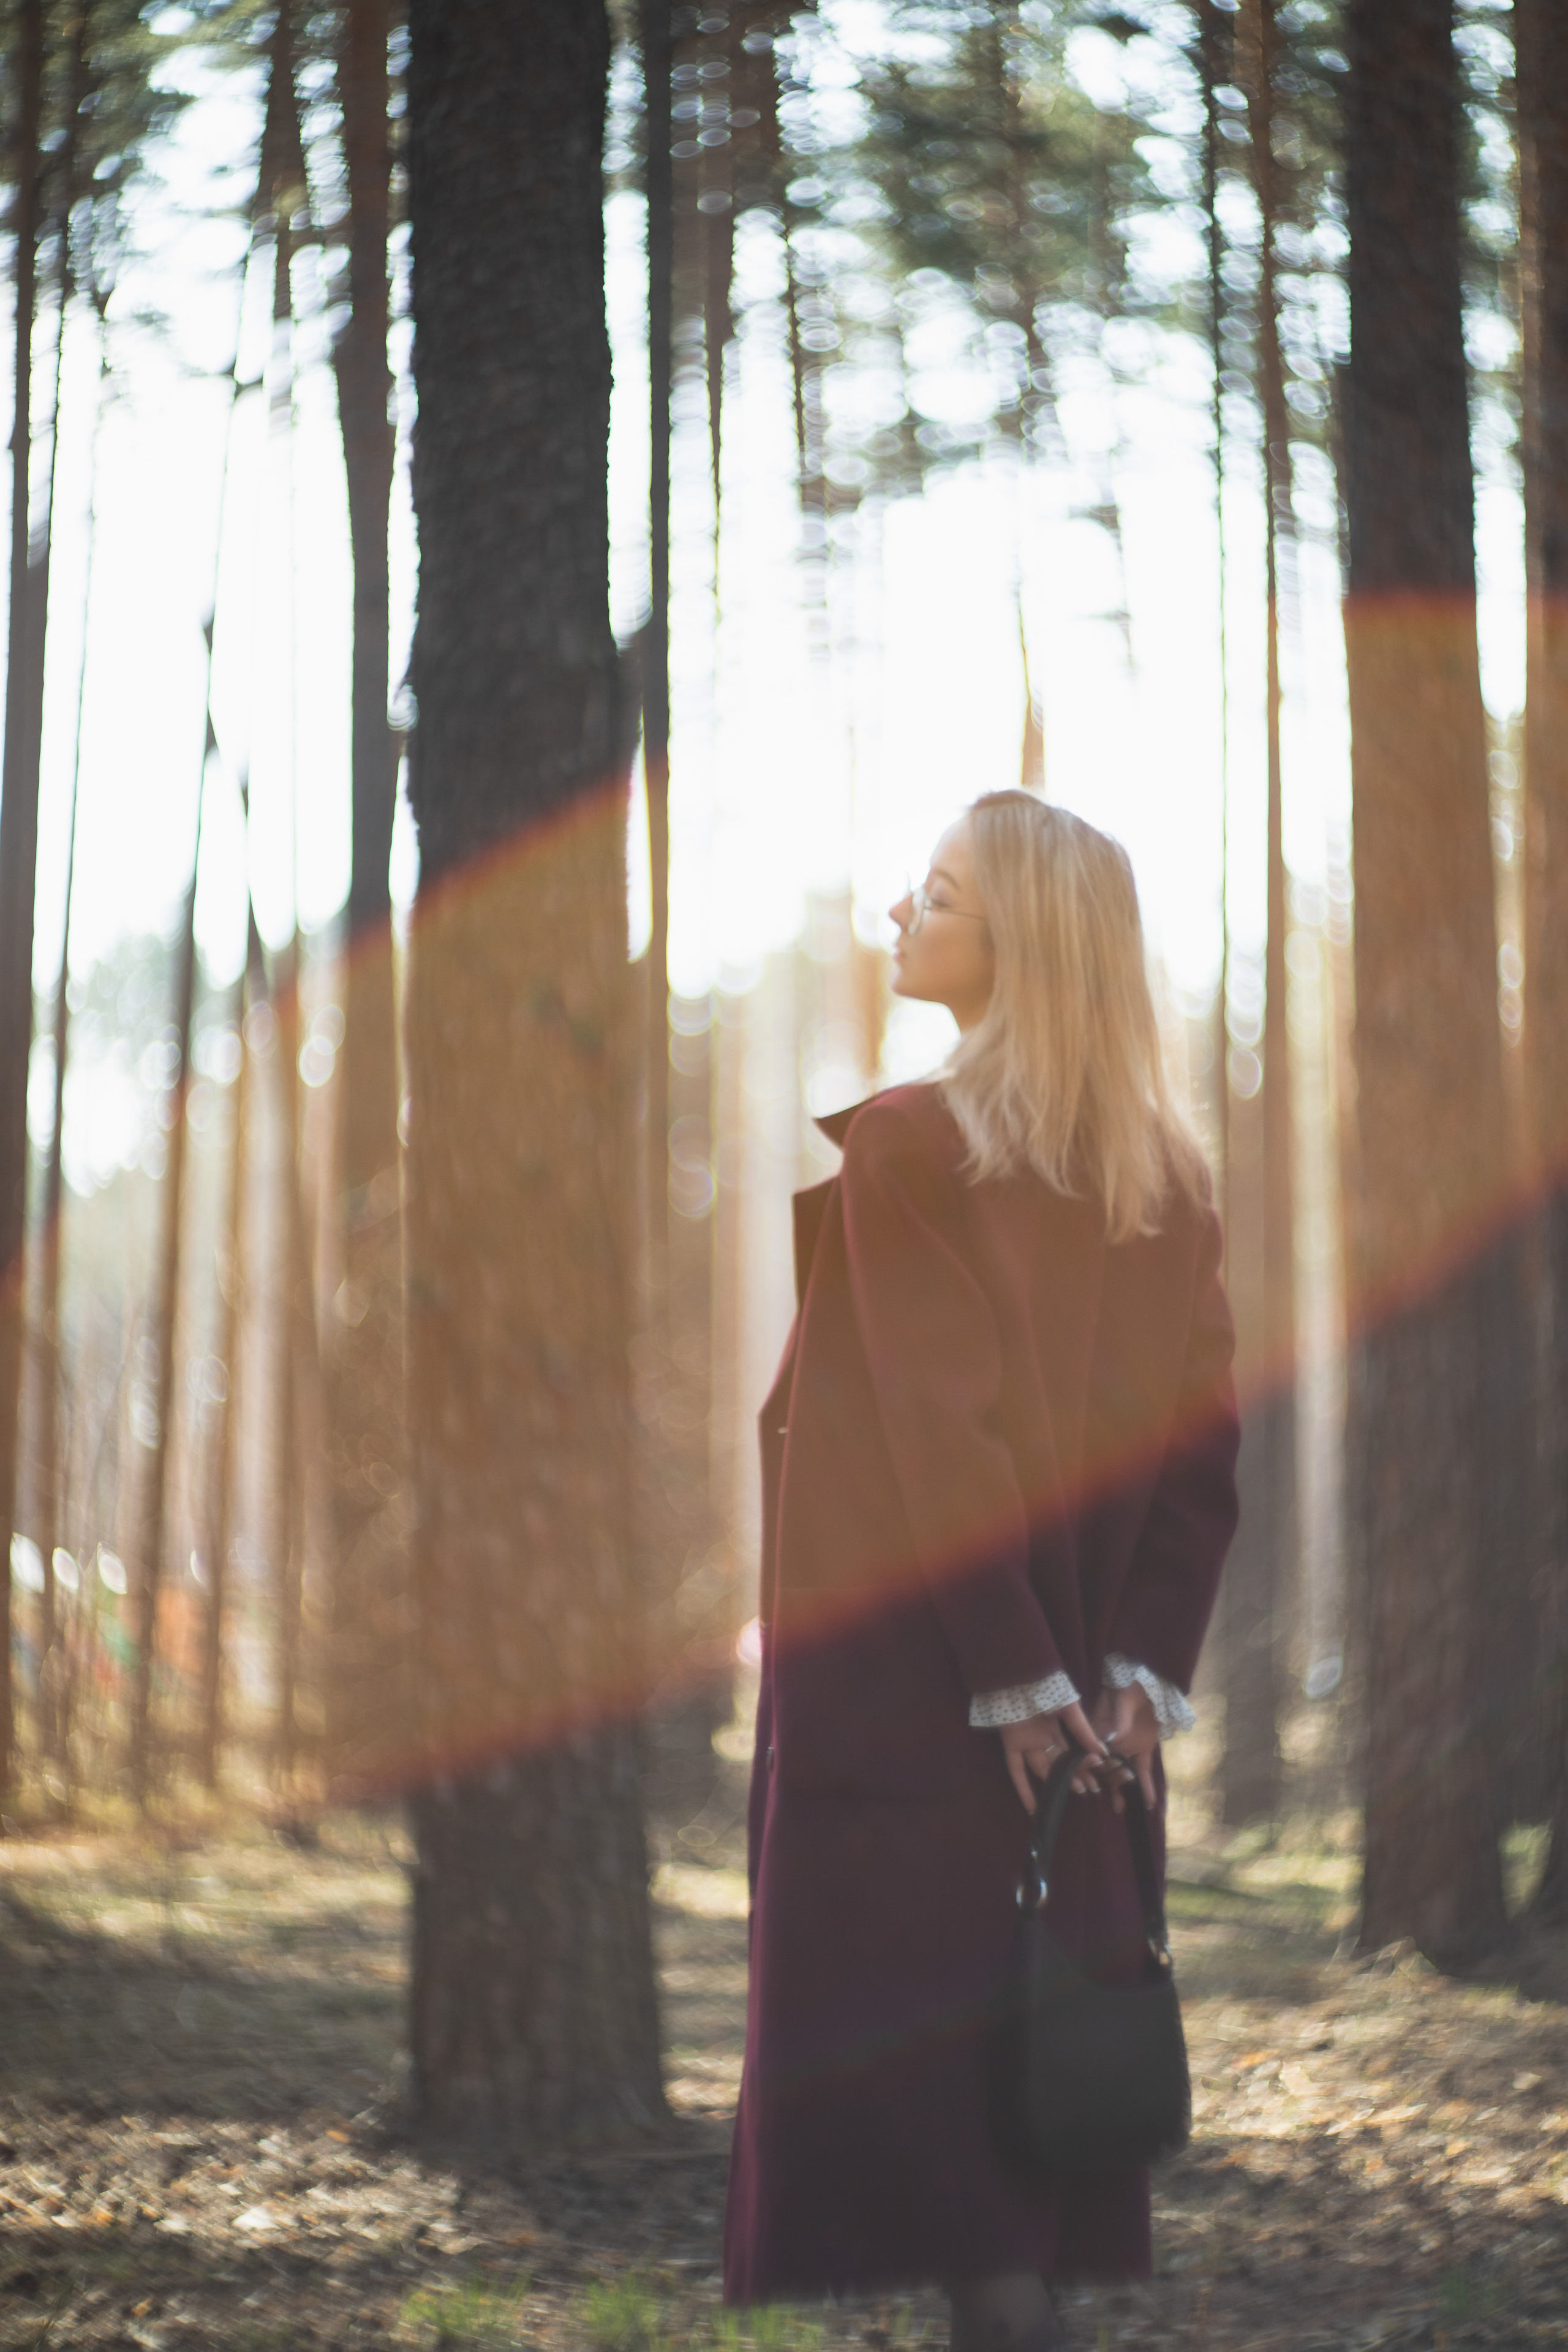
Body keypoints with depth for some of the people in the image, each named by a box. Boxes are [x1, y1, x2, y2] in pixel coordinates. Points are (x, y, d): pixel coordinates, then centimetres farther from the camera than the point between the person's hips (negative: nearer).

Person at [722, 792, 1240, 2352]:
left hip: (913, 1674, -6)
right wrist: (1137, 1668, -1)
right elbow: (1204, 1447, 3)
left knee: (918, 2008, -2)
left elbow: (935, 1433, -16)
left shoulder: (901, 1152, -11)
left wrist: (1012, 1679, -15)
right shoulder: (1166, 1180, 8)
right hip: (1089, 1690, 6)